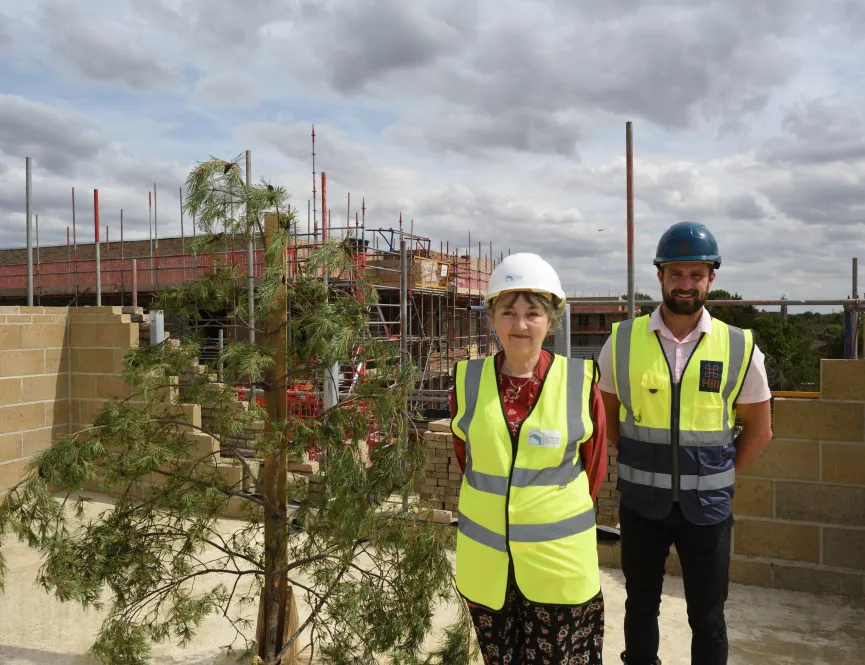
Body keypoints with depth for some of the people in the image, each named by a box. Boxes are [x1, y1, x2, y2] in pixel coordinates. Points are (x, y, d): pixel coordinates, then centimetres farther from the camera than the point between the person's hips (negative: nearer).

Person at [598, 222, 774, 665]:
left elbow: (759, 429, 6)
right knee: (641, 604, 17)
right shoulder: (622, 341, -4)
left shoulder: (739, 348, -4)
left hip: (707, 506, 0)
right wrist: (636, 463, 4)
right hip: (640, 500, 0)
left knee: (707, 616, 14)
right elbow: (606, 413, 9)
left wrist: (721, 476, 2)